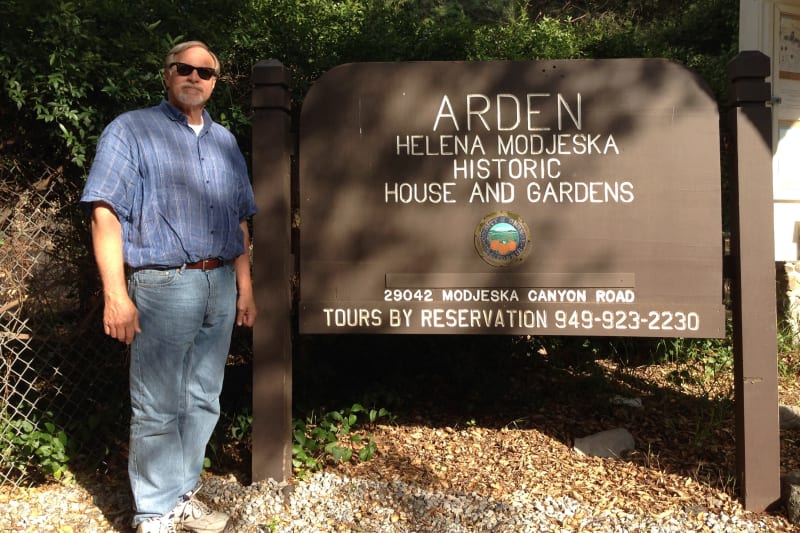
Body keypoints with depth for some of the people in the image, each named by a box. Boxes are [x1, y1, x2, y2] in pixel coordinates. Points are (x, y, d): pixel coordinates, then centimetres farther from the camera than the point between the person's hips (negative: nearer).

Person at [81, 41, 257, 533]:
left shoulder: (225, 142, 16)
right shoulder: (131, 131, -1)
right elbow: (106, 214, -9)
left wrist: (244, 286, 12)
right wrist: (116, 295, -17)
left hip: (221, 285, 6)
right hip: (163, 284, -5)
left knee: (204, 400, 12)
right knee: (159, 408, 1)